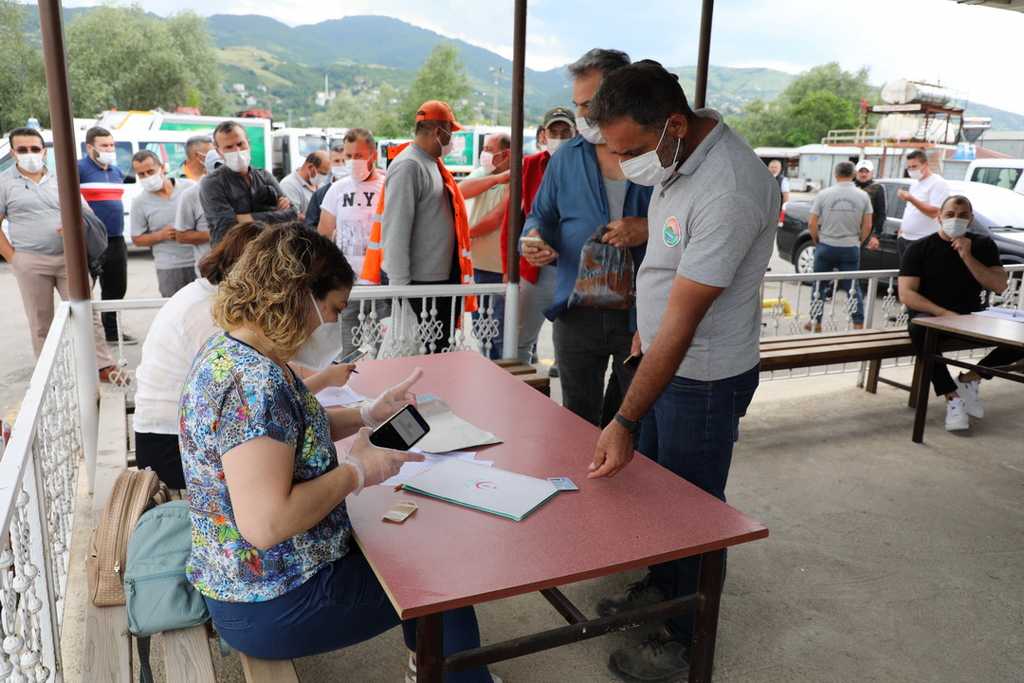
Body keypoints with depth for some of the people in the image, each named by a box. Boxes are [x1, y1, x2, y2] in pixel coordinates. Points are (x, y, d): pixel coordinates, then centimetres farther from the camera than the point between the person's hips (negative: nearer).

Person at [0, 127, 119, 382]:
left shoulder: (61, 180, 10)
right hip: (30, 264, -2)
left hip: (69, 258, 2)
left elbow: (87, 214, 13)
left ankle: (104, 366, 3)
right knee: (41, 323, 6)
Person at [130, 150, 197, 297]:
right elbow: (137, 239, 5)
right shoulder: (140, 203, 0)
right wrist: (160, 235, -13)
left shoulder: (189, 187, -1)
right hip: (169, 268, -1)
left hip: (200, 261, 1)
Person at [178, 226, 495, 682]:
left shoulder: (228, 351, 2)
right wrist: (357, 471, -21)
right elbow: (265, 524, -34)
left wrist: (367, 415, 5)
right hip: (269, 606, -9)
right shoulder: (255, 383, -30)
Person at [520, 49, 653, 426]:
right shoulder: (567, 157, 6)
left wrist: (651, 230, -20)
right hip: (577, 312, 3)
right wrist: (535, 238, -7)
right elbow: (541, 216, 15)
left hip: (643, 314, -2)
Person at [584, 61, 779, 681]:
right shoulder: (679, 151, -2)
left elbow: (681, 325, -30)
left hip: (705, 378, -8)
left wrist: (625, 422, -28)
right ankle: (660, 588, 44)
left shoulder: (729, 193, -31)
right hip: (665, 356, 9)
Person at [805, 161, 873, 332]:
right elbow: (867, 226, -1)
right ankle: (858, 324, 8)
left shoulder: (823, 194, -7)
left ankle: (816, 322, 16)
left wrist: (817, 241, 9)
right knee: (853, 287, 9)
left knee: (819, 285, 12)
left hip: (826, 246, -1)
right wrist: (859, 241, 15)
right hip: (851, 248, 1)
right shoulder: (863, 196, -2)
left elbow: (812, 223, -6)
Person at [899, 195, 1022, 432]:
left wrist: (967, 257, -15)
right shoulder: (919, 249, -2)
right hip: (930, 315, -4)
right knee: (919, 329, -39)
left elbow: (999, 286, -5)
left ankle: (970, 379, 0)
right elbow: (906, 294, -12)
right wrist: (945, 314, -23)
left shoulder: (983, 245, 7)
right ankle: (952, 397, -28)